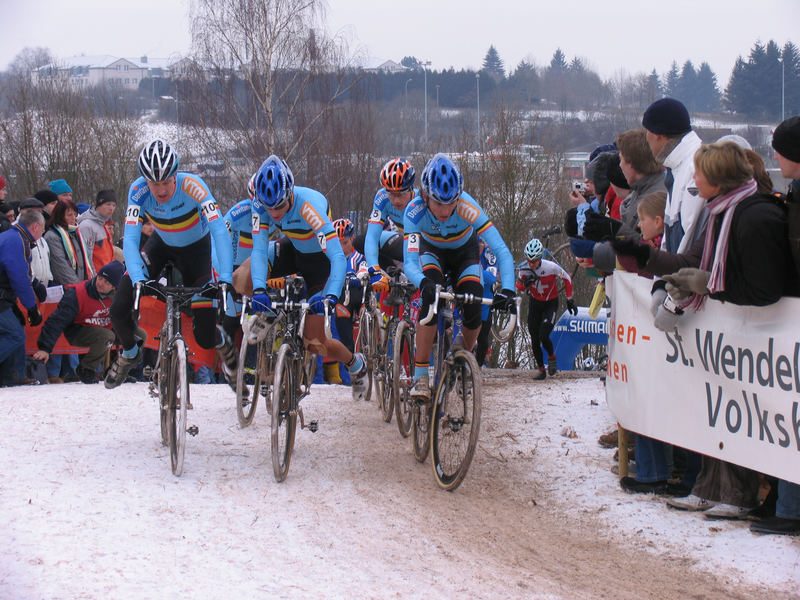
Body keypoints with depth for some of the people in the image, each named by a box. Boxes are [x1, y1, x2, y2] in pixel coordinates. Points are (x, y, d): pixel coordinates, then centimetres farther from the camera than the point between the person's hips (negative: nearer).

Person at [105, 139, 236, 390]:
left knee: (205, 337, -8)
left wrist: (225, 279, -51)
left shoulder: (191, 186, -35)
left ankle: (224, 344, 31)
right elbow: (130, 238, -33)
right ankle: (130, 353, 18)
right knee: (119, 309, -15)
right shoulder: (139, 190, -29)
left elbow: (220, 231, -40)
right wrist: (138, 280, -49)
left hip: (195, 249, -2)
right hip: (161, 245, 2)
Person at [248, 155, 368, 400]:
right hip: (291, 249, 4)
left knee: (314, 344, -5)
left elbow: (338, 258, -42)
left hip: (319, 259, -4)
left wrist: (330, 296, -56)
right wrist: (259, 289, -44)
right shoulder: (261, 204, -25)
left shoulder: (310, 206, -38)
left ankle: (356, 364, 26)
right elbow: (259, 249, -28)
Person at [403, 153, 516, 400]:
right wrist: (424, 284, -64)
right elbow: (409, 263, -42)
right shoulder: (415, 211, -36)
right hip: (432, 251, 0)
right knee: (430, 297, -29)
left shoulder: (467, 208, -38)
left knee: (474, 310, -19)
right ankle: (420, 376, -25)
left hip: (465, 252, 0)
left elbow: (502, 252, -39)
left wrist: (507, 290, -55)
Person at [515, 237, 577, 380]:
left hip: (550, 304, -3)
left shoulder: (551, 267, -24)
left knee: (543, 337, -19)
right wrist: (525, 284, -26)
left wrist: (570, 300, -3)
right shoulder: (525, 270, -17)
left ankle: (552, 357, 13)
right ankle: (541, 370, 16)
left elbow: (567, 279, -7)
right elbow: (519, 286, -1)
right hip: (535, 304, 3)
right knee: (534, 340, 1)